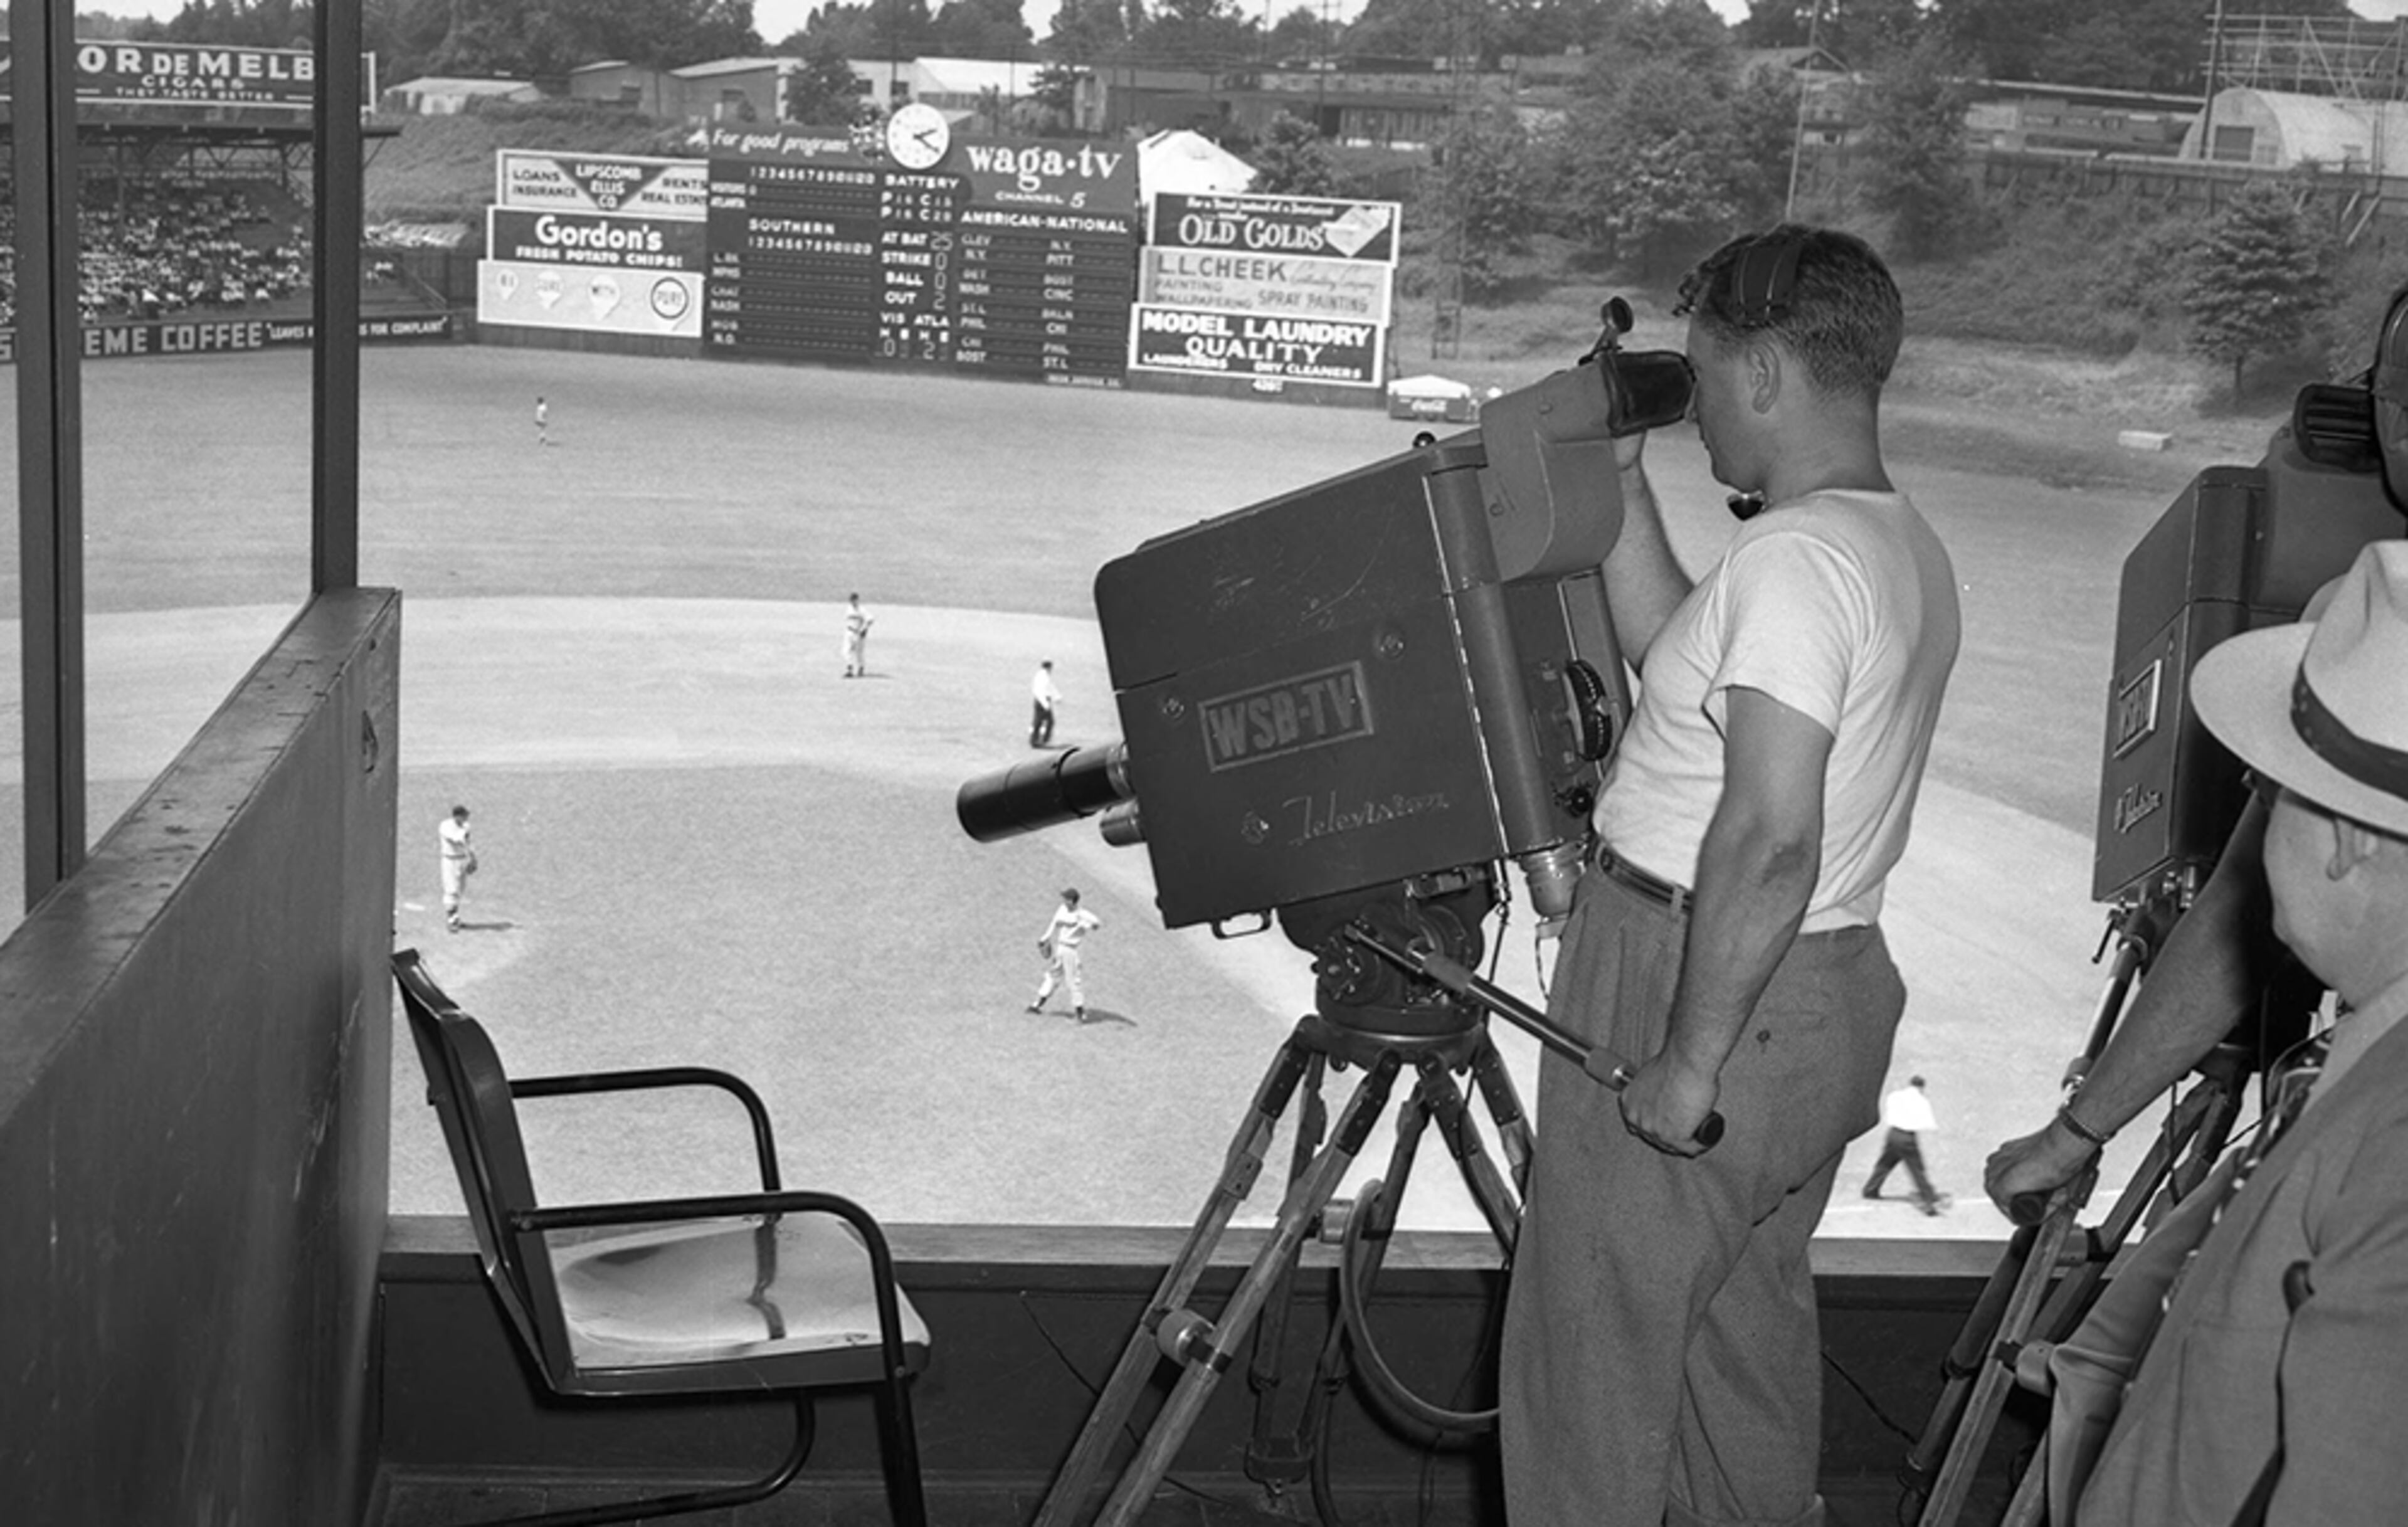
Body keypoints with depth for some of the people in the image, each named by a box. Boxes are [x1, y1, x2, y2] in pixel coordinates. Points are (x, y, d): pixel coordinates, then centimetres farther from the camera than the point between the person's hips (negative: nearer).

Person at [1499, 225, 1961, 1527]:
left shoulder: (1792, 556, -22)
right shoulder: (1907, 546, 8)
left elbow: (1769, 841, -28)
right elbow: (1685, 665, 20)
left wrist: (1690, 1060, -23)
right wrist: (1622, 489, 16)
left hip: (1705, 980, -10)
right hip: (1829, 992, 10)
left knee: (1592, 1342, 3)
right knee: (1750, 1316, 22)